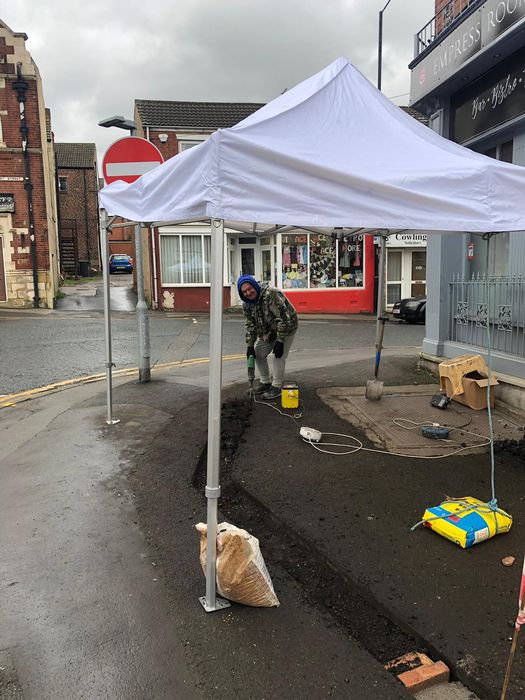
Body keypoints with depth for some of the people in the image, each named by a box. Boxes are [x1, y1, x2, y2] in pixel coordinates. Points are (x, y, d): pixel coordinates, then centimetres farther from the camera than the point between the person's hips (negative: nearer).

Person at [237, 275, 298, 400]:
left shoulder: (270, 294, -33)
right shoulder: (247, 304, -8)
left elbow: (283, 318, -32)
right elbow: (250, 326, 1)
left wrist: (280, 341, -31)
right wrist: (250, 345, -4)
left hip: (286, 327, -8)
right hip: (268, 330, 8)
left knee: (279, 356, -13)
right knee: (258, 352, 7)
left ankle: (276, 387, 0)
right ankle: (265, 382, 21)